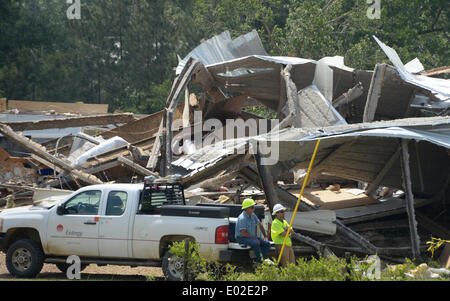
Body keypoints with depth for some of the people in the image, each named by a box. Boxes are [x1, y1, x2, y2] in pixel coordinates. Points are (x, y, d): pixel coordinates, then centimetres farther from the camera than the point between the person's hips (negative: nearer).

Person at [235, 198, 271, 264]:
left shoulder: (252, 215, 7)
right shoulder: (242, 218, -20)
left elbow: (260, 225, 18)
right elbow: (243, 233, -24)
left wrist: (265, 236, 11)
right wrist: (254, 238, -20)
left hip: (252, 237, 9)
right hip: (242, 238, -9)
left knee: (267, 244, -7)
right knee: (256, 243, -36)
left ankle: (258, 262, -15)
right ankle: (261, 261, -23)